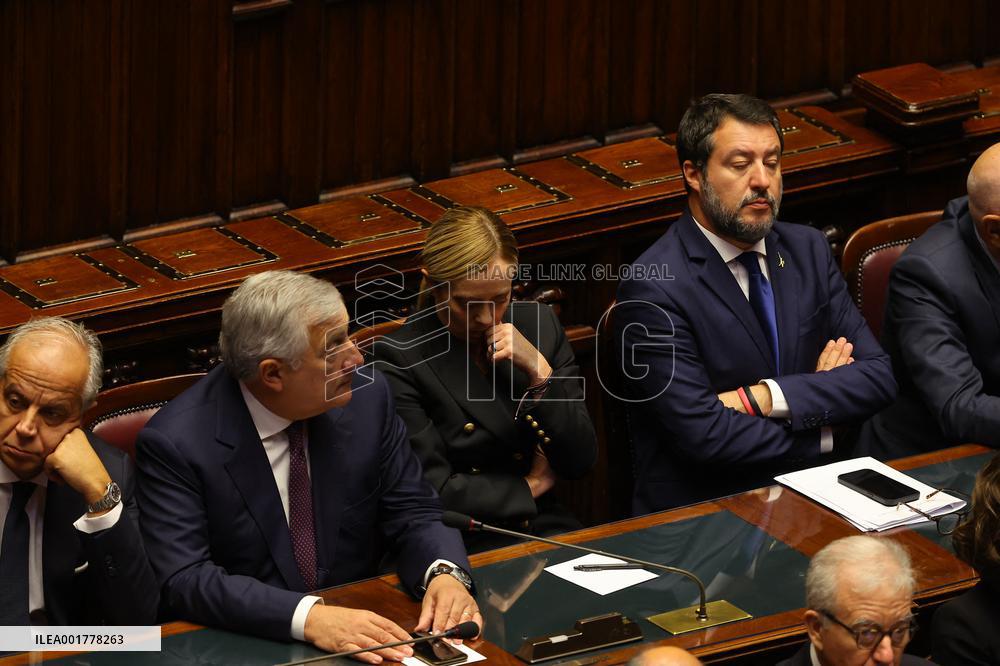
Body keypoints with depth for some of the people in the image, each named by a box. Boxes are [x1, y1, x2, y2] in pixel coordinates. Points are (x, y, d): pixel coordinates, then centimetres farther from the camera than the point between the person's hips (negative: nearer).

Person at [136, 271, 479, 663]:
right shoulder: (174, 443, -13)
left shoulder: (367, 398, -2)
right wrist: (307, 617, -31)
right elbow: (186, 580, -19)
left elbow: (412, 513, 5)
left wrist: (445, 573, -17)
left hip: (360, 628, 3)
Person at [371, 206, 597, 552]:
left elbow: (580, 462, 4)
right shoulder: (399, 360, -9)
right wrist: (529, 487, 0)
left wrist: (539, 372, -10)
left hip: (549, 532, 4)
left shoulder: (538, 323, 6)